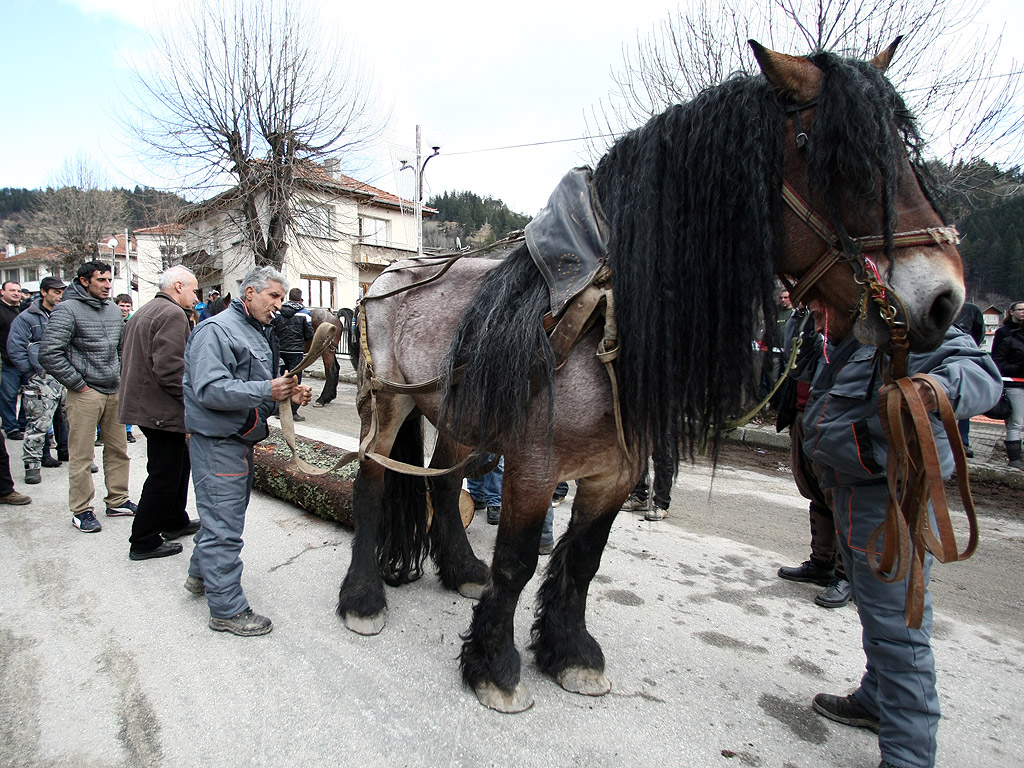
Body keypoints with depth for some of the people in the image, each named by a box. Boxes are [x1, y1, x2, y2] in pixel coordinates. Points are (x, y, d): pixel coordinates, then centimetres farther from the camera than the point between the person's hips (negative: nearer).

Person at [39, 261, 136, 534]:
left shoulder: (113, 309, 11)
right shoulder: (67, 310, -8)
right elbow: (48, 353, -14)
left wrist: (120, 375, 13)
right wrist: (77, 383, -12)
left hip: (114, 391, 6)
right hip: (85, 393, -6)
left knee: (118, 449, 12)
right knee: (81, 455, 1)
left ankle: (118, 501, 24)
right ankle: (81, 510, 12)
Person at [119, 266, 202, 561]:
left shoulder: (144, 311, 17)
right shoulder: (173, 314, -17)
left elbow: (133, 360, 21)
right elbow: (169, 368, -27)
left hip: (145, 403, 11)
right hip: (163, 411, -11)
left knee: (179, 463, 23)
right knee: (164, 477, 0)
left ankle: (175, 521, 37)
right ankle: (143, 542, 10)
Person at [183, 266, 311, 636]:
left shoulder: (260, 334, 15)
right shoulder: (216, 330, -16)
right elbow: (209, 389, -26)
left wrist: (288, 394, 2)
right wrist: (266, 391, -32)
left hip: (240, 439, 10)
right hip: (217, 442, -10)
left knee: (224, 512, 23)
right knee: (224, 524, -4)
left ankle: (201, 574, 43)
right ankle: (227, 609, 6)